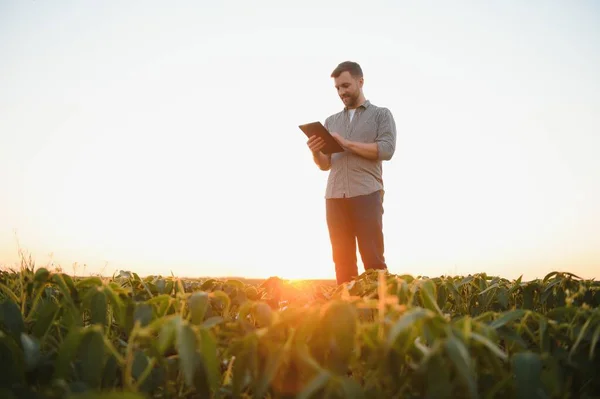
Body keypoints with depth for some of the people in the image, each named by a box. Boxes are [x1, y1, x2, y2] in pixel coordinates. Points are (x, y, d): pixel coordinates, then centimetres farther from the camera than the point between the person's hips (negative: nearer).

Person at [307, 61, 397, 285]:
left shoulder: (381, 114, 11)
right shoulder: (331, 121, 22)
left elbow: (387, 150, -6)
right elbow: (325, 165, 18)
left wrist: (347, 143, -9)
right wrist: (315, 152, -4)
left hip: (366, 194, -4)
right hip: (335, 196, 4)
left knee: (373, 260, -6)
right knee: (342, 261, 4)